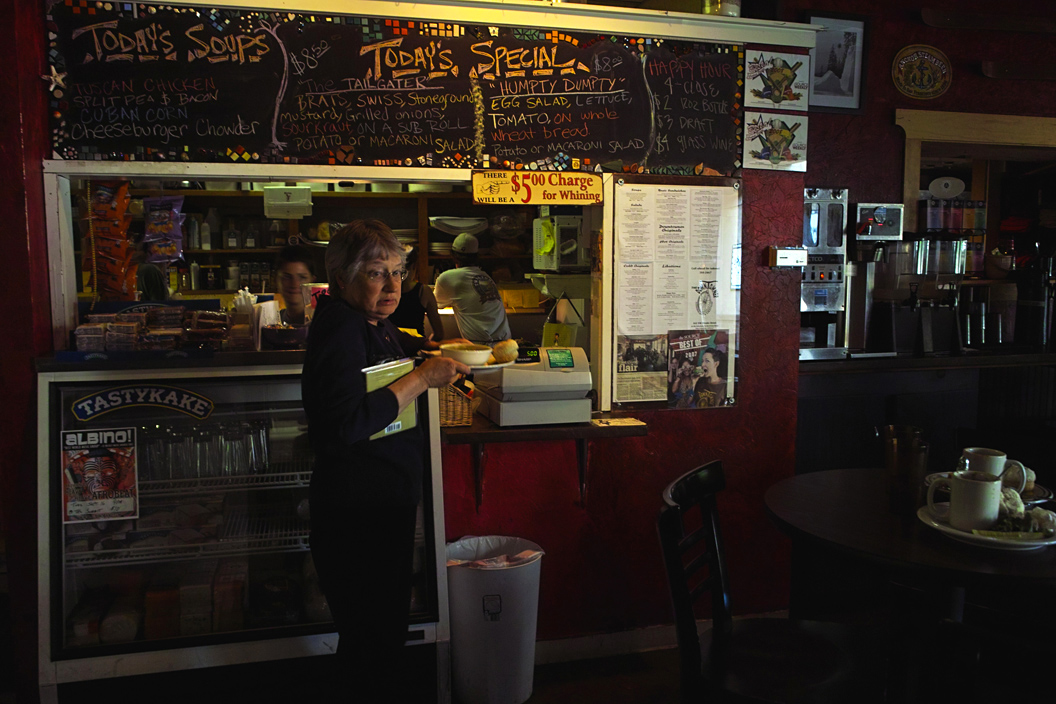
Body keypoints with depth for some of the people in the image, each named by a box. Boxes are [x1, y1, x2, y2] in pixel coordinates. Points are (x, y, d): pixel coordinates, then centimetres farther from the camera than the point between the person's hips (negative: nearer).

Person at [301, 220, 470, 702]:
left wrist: (434, 348, 17)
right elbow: (344, 424, -29)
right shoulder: (341, 329, -18)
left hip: (388, 499, 10)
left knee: (387, 622, 19)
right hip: (357, 511, -10)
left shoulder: (370, 323, 12)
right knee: (371, 635, -2)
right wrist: (421, 379, -23)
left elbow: (396, 345, 37)